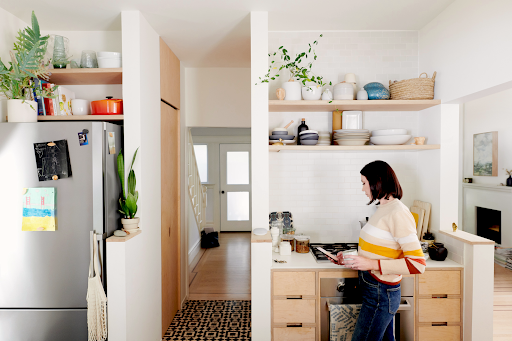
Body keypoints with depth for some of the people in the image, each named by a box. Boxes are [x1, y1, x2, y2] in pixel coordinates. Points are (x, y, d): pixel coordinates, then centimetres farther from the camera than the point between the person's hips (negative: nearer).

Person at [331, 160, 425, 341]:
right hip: (373, 290, 9)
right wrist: (351, 259, 7)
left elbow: (417, 264, -22)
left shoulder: (398, 213, -19)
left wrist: (372, 264, -24)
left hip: (381, 294, -9)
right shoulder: (383, 209, 10)